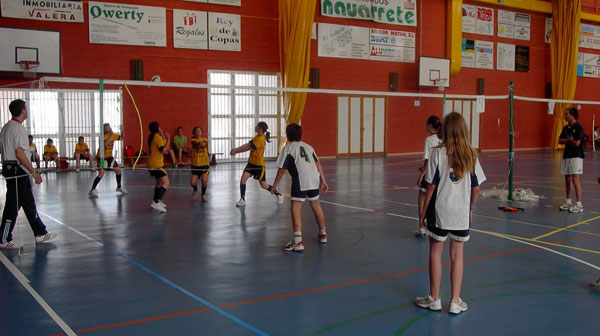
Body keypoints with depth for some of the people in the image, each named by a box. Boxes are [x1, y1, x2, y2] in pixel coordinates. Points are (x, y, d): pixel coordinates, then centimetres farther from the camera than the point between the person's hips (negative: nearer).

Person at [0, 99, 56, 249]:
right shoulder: (18, 128, -15)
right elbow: (19, 153, -21)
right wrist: (34, 172, -18)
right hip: (17, 171, -10)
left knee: (29, 203, 14)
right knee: (13, 206, -2)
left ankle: (40, 233, 20)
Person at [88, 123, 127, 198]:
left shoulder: (113, 135, -1)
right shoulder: (103, 136, -21)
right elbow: (105, 144, -40)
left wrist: (122, 131, -6)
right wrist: (111, 135, -39)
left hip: (109, 157, 7)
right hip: (101, 157, -7)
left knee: (118, 170, 10)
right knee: (101, 174, -19)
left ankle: (119, 187, 30)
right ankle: (92, 190, -14)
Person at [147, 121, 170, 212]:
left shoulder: (152, 137, 13)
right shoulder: (157, 137, -15)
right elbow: (164, 151, -21)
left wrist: (163, 137, 10)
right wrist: (168, 139, -16)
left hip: (151, 164, 10)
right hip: (156, 165, -10)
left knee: (159, 182, 23)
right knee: (166, 182, -13)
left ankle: (156, 201, 30)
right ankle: (156, 202, -24)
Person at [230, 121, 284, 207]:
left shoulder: (261, 139, -20)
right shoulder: (257, 137, 8)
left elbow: (248, 148, -20)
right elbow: (247, 145, 4)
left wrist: (236, 151, -14)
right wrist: (236, 149, -8)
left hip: (259, 164, -8)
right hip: (251, 163, 8)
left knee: (264, 185, 2)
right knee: (243, 179, -9)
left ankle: (279, 195, 23)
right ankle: (242, 200, -1)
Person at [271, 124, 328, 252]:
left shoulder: (287, 149, 7)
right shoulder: (308, 147, 23)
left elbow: (282, 169, 3)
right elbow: (318, 164, 17)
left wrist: (274, 186, 11)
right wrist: (323, 181, 20)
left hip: (300, 180, -6)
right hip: (314, 178, 6)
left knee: (295, 208, -5)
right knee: (316, 205, 23)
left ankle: (298, 241, -16)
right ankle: (323, 234, 39)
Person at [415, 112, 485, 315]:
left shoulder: (438, 153, -10)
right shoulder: (471, 155, -1)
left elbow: (431, 186, -9)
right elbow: (476, 188, 1)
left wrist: (424, 212, 0)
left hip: (440, 211, -3)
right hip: (462, 213, 3)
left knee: (435, 253, 10)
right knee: (457, 256, 11)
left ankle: (434, 298, 20)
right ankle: (455, 302, 15)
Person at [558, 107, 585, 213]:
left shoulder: (579, 127, -10)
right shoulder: (566, 128, 13)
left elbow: (577, 143, -18)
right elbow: (560, 141, 6)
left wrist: (569, 140, -3)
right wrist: (569, 140, -9)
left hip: (576, 156, -7)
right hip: (566, 156, 7)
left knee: (575, 178, -12)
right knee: (567, 179, 10)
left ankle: (579, 204, -9)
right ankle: (568, 202, 20)